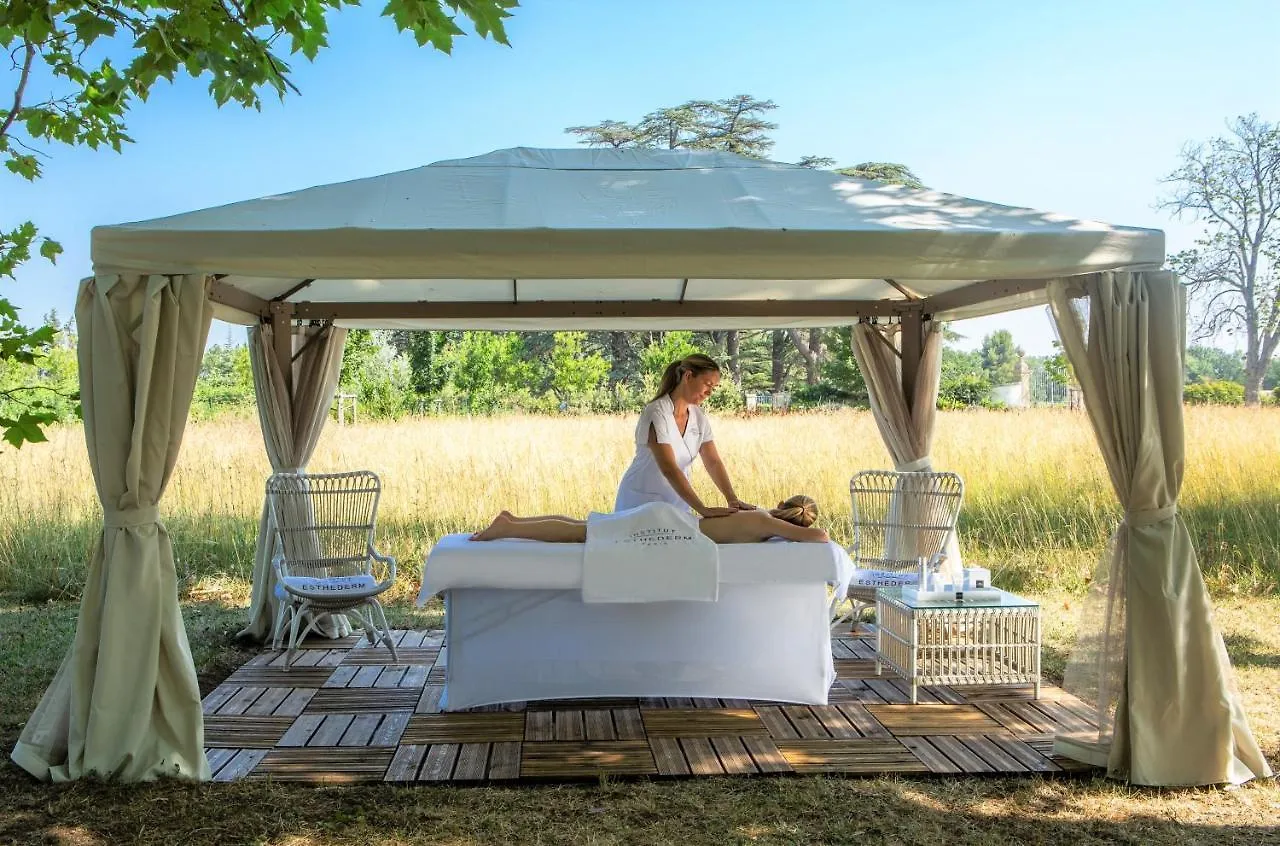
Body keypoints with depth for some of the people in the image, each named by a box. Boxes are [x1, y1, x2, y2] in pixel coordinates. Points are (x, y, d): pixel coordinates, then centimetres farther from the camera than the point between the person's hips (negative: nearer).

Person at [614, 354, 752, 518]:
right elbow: (669, 469, -30)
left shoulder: (699, 417, 1)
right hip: (642, 502, -6)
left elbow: (713, 462, -3)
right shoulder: (656, 414, -22)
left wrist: (732, 499, -19)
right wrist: (703, 509, -35)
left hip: (678, 503, 6)